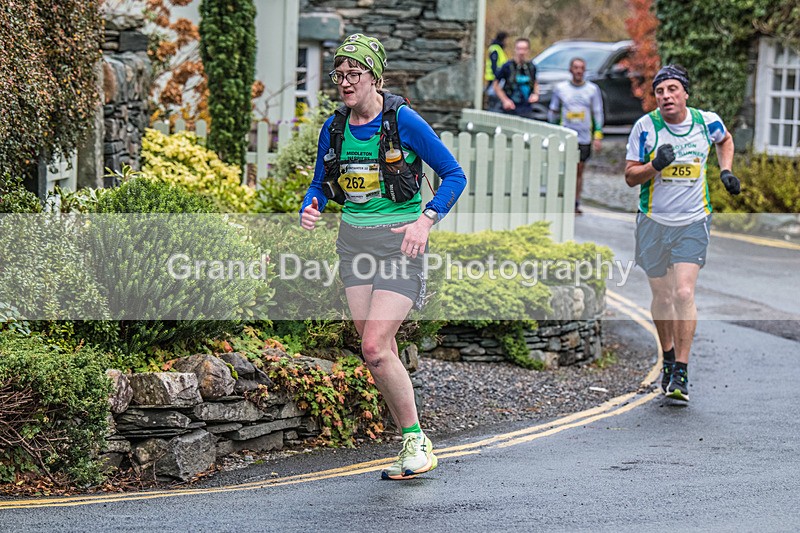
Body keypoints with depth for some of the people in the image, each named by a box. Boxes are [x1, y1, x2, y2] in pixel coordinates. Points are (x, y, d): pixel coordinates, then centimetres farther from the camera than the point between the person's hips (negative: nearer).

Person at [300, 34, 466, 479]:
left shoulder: (403, 121, -11)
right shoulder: (334, 128, 5)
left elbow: (455, 175, -7)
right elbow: (320, 187, 16)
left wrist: (426, 220, -20)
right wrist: (311, 210, -7)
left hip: (399, 242, -6)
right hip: (355, 243, 6)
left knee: (375, 347, -16)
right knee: (379, 351, 4)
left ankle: (417, 441, -1)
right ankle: (412, 448, 15)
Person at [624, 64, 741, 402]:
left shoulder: (706, 121, -3)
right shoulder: (645, 126, -7)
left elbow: (725, 140, 22)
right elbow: (630, 177, -4)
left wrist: (726, 172, 8)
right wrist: (655, 165, -22)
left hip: (693, 222, -1)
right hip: (654, 222, 1)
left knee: (684, 294, -14)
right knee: (662, 297, 9)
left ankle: (681, 373, -9)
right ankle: (668, 358, 33)